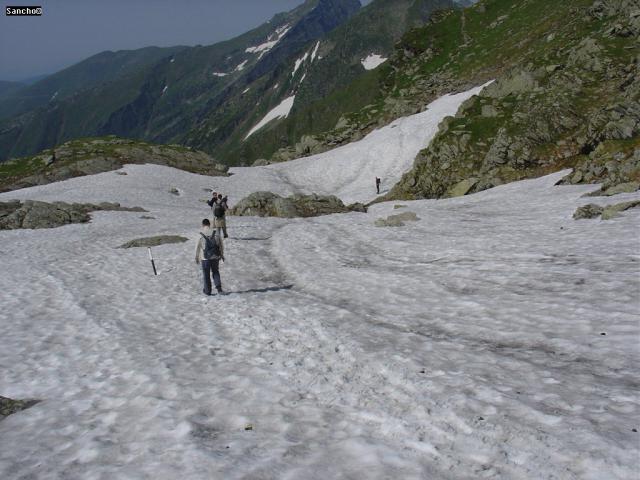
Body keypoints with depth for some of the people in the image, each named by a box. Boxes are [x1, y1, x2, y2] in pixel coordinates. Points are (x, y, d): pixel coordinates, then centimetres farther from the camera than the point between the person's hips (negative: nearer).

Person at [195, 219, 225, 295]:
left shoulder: (201, 236, -12)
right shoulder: (216, 234, -6)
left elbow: (198, 249, -5)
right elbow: (221, 246, 1)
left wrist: (197, 258, 9)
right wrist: (222, 255, 16)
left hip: (205, 259, -2)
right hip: (215, 257, 2)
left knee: (206, 275, 13)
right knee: (215, 272, 19)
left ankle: (207, 290, 23)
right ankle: (219, 288, 6)